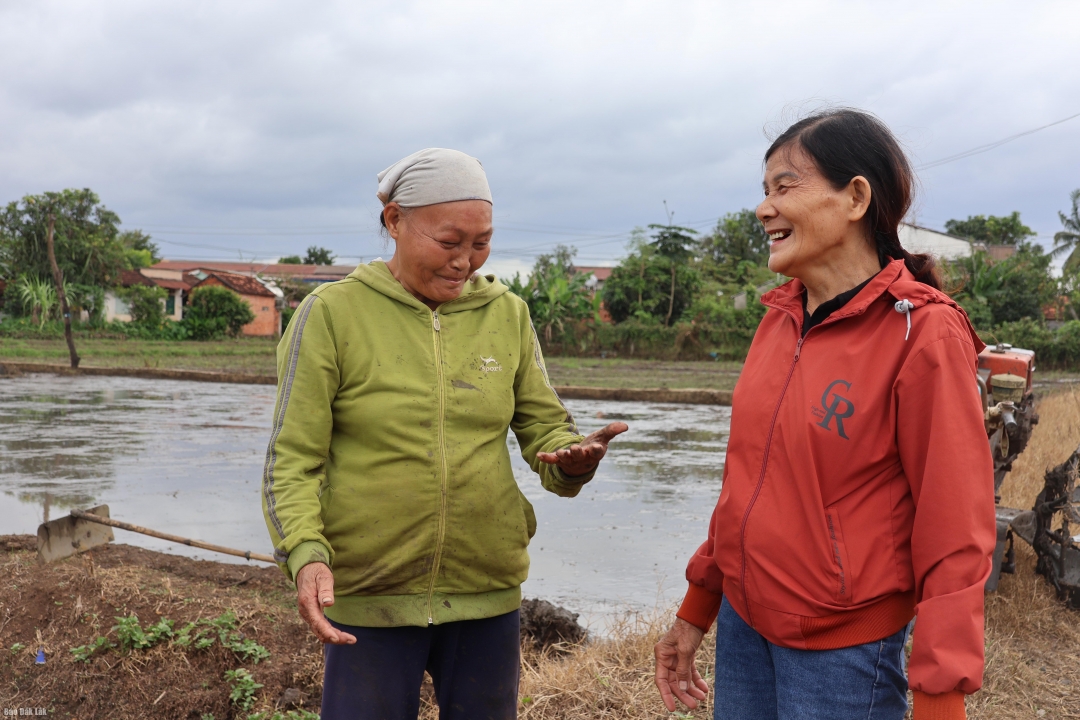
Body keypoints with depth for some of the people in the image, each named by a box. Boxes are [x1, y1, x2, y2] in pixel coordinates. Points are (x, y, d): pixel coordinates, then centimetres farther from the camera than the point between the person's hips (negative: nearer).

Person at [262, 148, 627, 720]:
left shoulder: (507, 314, 4)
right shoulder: (333, 312, -6)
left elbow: (544, 425, 8)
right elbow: (292, 459, -7)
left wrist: (573, 460, -16)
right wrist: (305, 553, -23)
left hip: (487, 590, 3)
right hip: (371, 597, -3)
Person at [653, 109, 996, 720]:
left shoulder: (922, 333, -15)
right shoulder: (781, 320, 3)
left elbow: (955, 536, -16)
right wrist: (695, 612, 14)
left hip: (842, 652, -5)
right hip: (742, 624, 6)